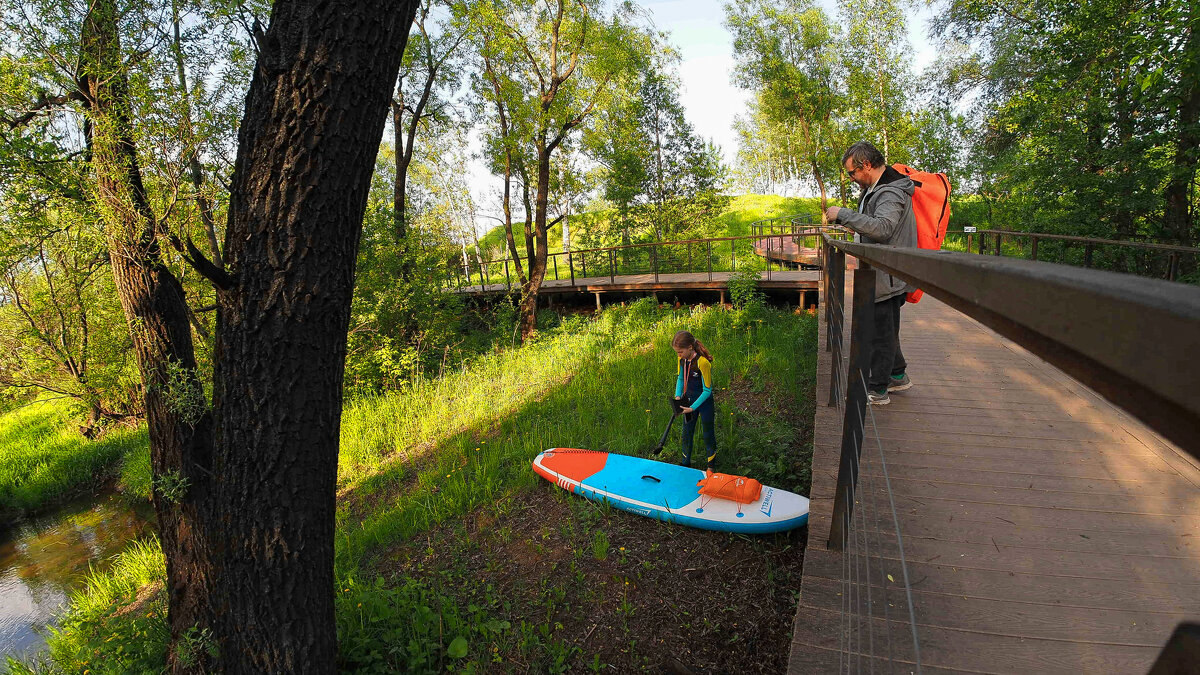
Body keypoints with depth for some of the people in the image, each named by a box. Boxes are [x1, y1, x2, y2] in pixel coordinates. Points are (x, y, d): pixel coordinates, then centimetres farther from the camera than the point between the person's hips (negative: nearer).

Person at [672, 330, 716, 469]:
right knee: (687, 432, 17)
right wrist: (678, 396, -7)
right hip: (689, 400, 6)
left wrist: (693, 408, -23)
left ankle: (710, 465, 32)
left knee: (708, 434, 11)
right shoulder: (682, 359, -9)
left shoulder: (703, 362, -29)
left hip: (704, 402, -6)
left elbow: (707, 390, -22)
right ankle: (686, 463, 36)